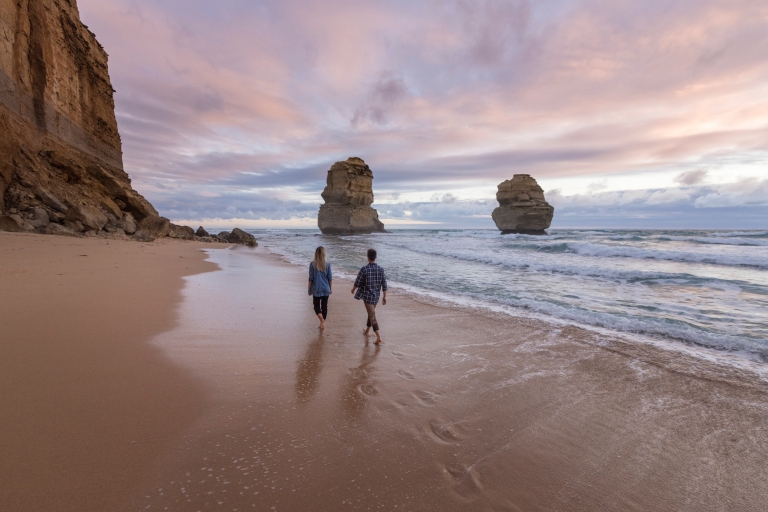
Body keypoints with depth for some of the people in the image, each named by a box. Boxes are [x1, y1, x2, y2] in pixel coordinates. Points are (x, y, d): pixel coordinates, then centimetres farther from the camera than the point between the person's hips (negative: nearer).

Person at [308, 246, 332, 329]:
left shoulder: (312, 264, -10)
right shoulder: (327, 263, -6)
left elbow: (311, 278, -6)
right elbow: (330, 277, -1)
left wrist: (309, 289, 5)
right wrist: (331, 288, 10)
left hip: (316, 289, -1)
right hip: (325, 289, 2)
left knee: (316, 305, 9)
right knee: (324, 306, 12)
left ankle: (322, 320, -14)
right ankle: (322, 322, 21)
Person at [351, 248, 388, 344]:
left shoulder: (364, 269, -15)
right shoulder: (381, 269, -3)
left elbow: (358, 282, -6)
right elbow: (384, 284, -1)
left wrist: (353, 289, 15)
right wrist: (384, 297, 8)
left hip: (367, 296, -5)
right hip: (376, 296, 5)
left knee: (372, 316, -5)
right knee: (371, 313, 24)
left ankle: (379, 337, -13)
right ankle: (367, 331, 42)